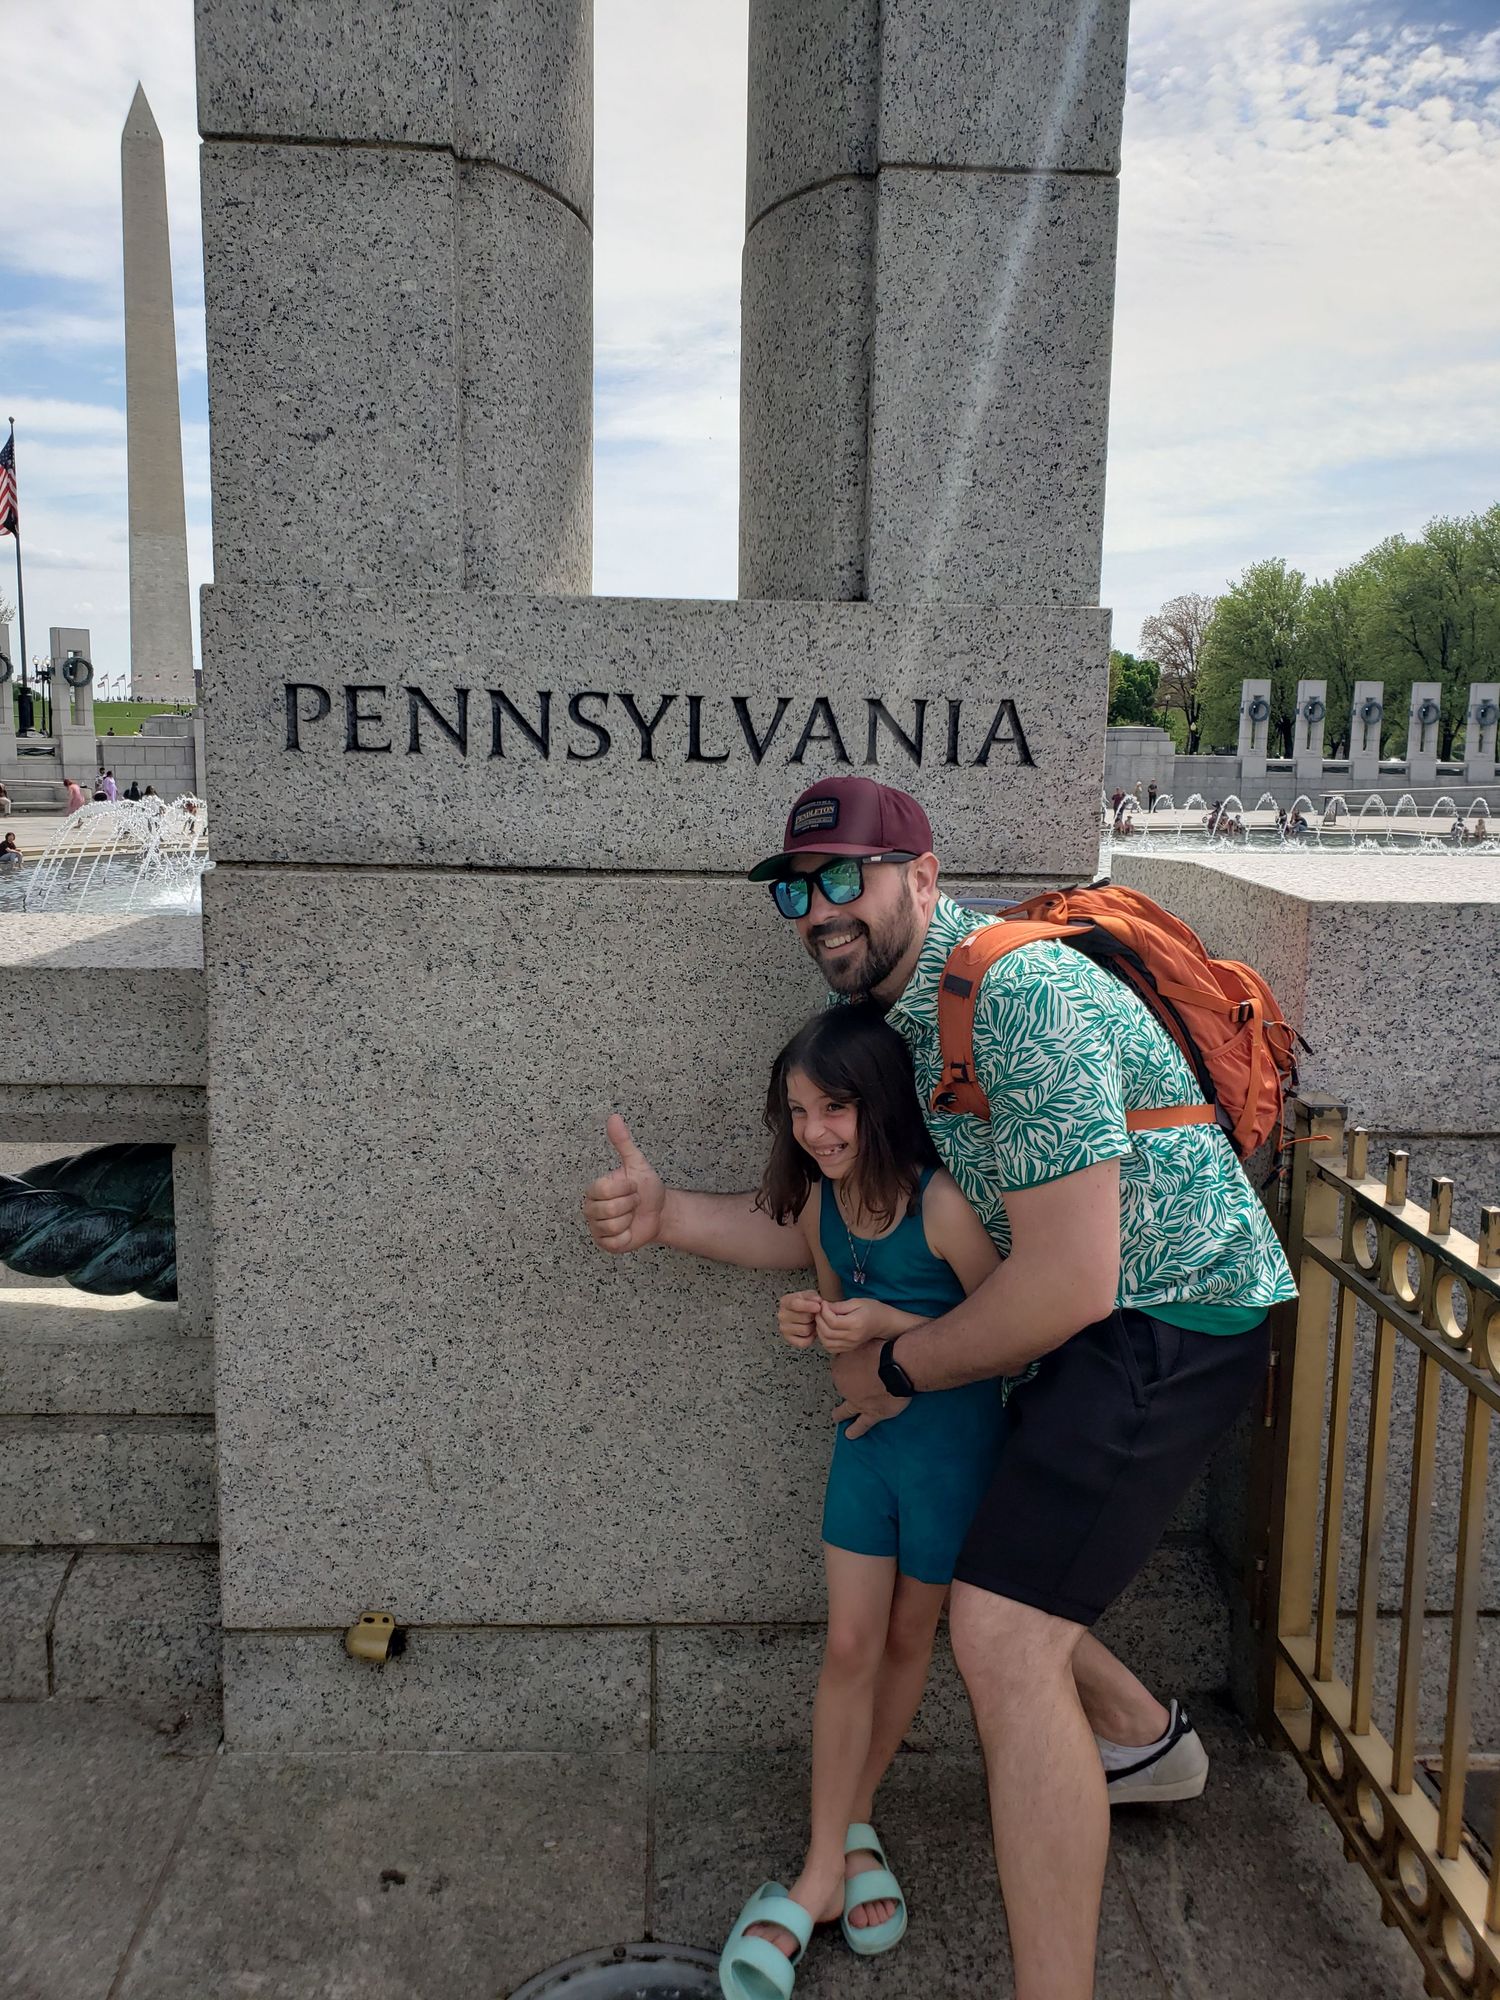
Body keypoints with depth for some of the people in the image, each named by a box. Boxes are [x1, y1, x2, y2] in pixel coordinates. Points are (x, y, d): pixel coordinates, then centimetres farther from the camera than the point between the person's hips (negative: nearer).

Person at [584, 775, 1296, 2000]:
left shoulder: (1017, 996, -24)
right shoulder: (907, 1017, 7)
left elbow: (1068, 1283, -26)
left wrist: (899, 1368, -12)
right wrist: (670, 1214, -3)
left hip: (1170, 1318, -10)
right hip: (1109, 1324, 10)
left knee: (1002, 1630, -16)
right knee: (974, 1557, 22)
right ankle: (1149, 1738, 48)